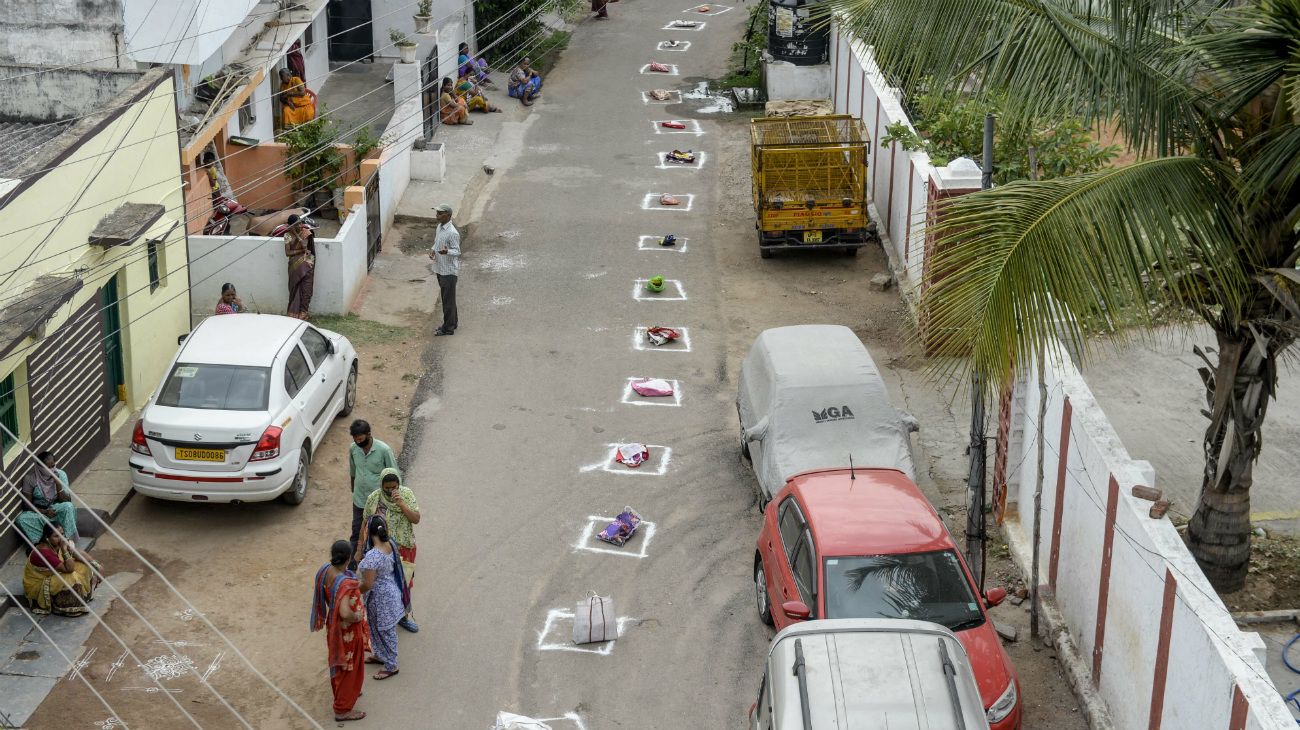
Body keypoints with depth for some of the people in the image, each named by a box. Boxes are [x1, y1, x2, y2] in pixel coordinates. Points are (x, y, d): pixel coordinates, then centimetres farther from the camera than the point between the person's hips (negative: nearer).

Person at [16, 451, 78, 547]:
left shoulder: (60, 474, -13)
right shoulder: (30, 478, -15)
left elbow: (66, 500, -16)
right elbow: (28, 504, -9)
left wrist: (57, 482, -28)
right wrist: (45, 512, -23)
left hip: (56, 508, 0)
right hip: (38, 510, 0)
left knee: (69, 507, -34)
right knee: (22, 519, -31)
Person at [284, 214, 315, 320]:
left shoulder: (305, 231, -1)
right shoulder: (288, 235, -4)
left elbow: (304, 245, -17)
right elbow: (287, 253, -9)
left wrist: (296, 234, -17)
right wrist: (302, 250, -12)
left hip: (307, 264, 1)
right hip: (296, 266, -1)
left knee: (306, 291, 1)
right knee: (295, 290, 1)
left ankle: (303, 314, 11)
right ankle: (294, 315, 9)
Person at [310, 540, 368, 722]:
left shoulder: (325, 570, -12)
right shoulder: (345, 583, -37)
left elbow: (324, 595, 5)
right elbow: (345, 613, -43)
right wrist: (358, 617, -23)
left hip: (333, 625, 8)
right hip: (347, 630, -8)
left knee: (338, 662, 30)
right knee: (349, 668, 12)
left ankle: (342, 693, 52)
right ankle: (342, 709, 27)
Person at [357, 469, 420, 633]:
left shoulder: (407, 494, -10)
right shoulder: (374, 499, -13)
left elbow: (416, 519, -14)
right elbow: (365, 524, -3)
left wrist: (401, 503, -27)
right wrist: (360, 549, 1)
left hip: (404, 548, 2)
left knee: (404, 582, 14)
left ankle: (403, 616, 33)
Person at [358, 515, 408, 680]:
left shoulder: (372, 556, -35)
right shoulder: (390, 544, -9)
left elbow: (367, 584, -28)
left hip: (381, 597, -9)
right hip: (391, 590, 9)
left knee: (384, 631, 12)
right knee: (379, 628, 29)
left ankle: (391, 666, 30)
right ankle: (381, 656, 49)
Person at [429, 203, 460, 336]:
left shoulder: (452, 233, -22)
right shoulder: (439, 228, 6)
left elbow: (457, 251, -20)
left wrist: (447, 251, -40)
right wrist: (432, 250, -2)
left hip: (449, 271, -9)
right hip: (440, 269, 9)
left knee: (448, 299, 0)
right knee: (446, 297, 20)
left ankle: (448, 328, 8)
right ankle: (453, 321, 33)